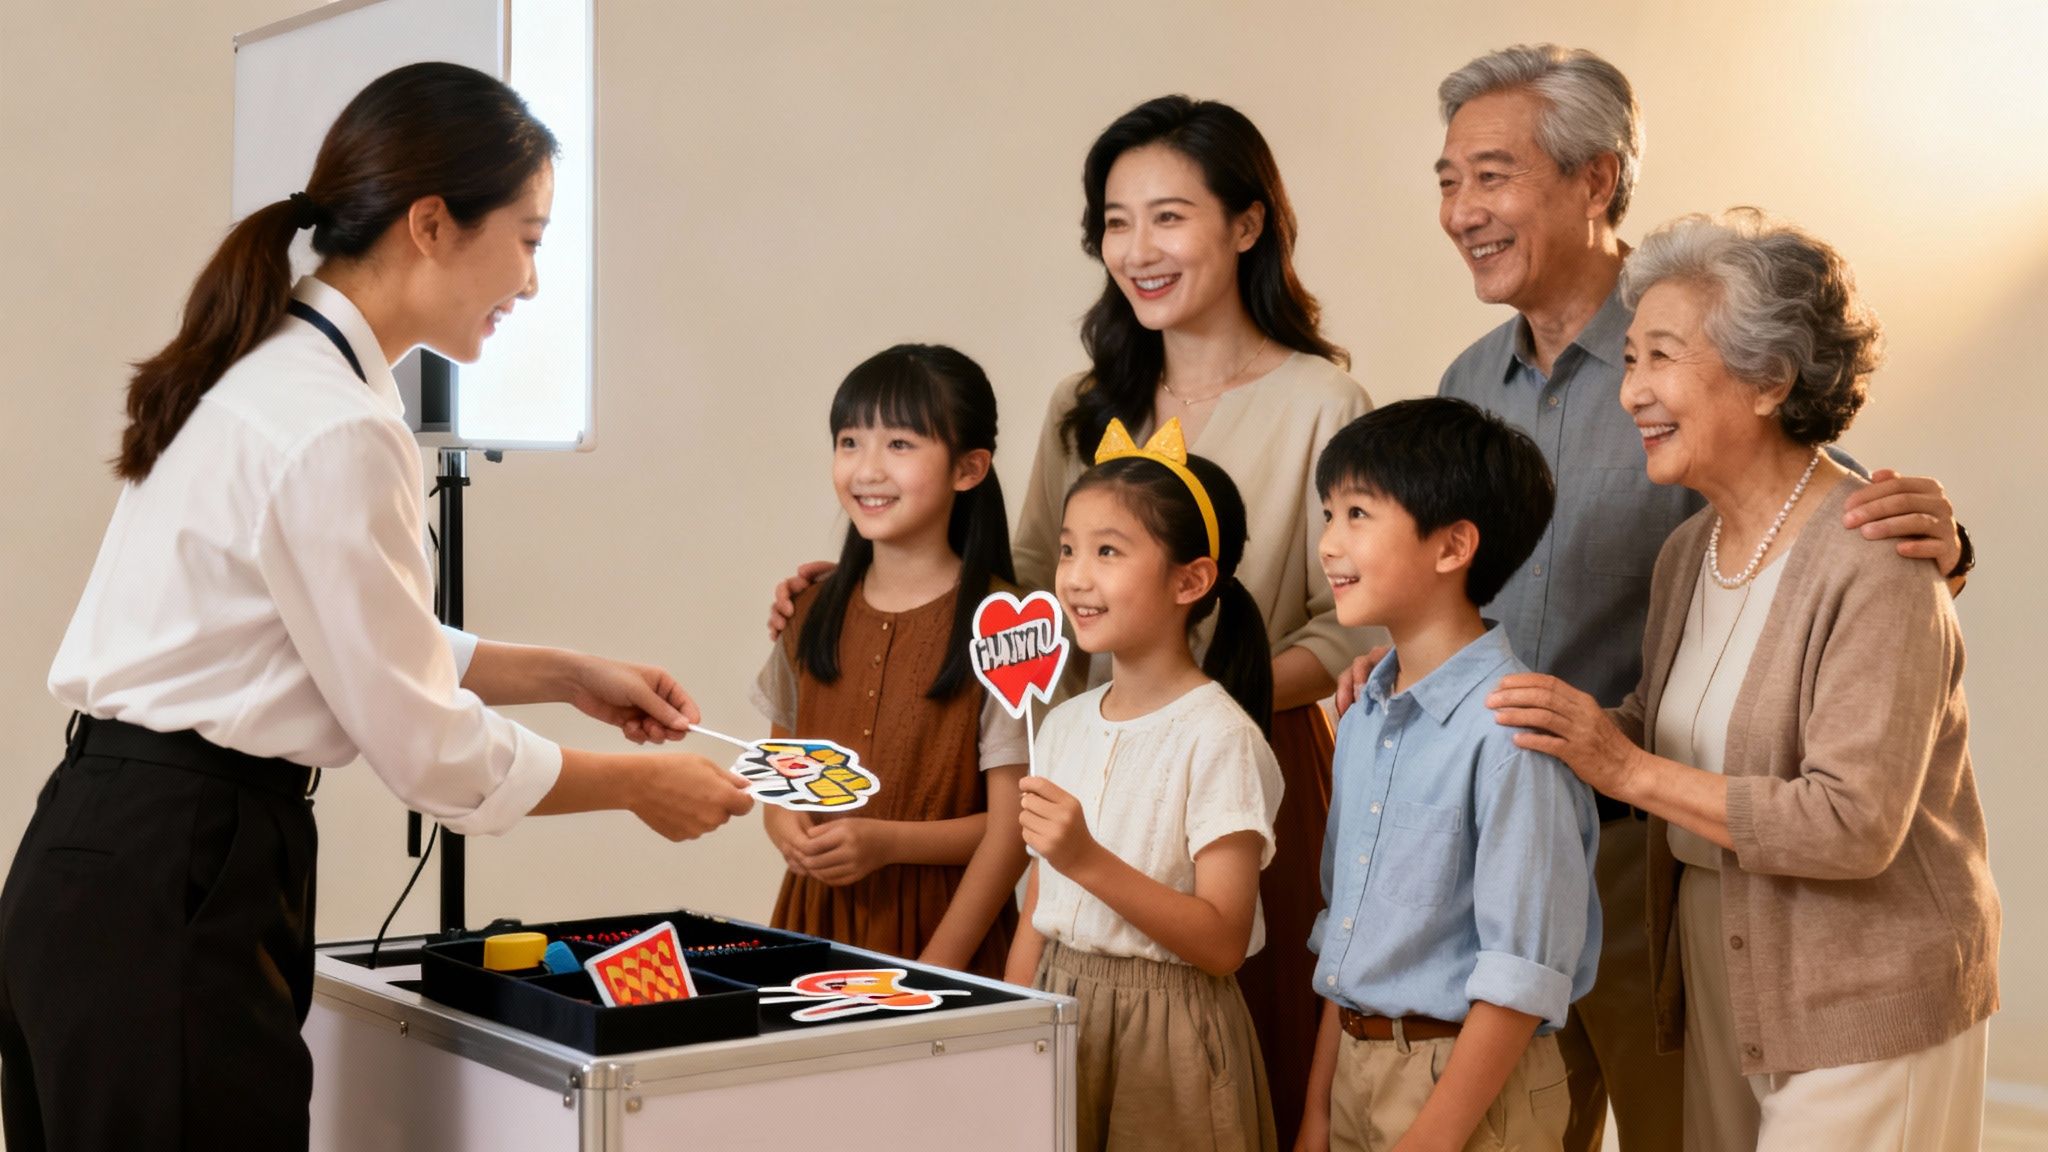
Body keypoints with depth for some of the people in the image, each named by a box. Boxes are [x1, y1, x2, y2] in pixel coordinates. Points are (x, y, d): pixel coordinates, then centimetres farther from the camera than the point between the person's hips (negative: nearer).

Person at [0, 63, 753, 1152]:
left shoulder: (268, 372, 9)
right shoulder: (334, 436, -21)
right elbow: (426, 748, -15)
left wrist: (571, 676, 17)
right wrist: (640, 785, -1)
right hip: (173, 889, -10)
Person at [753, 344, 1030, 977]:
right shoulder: (815, 612, 7)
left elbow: (1010, 828, -11)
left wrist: (888, 841, -19)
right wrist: (786, 828, -4)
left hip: (940, 928, -4)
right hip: (817, 919, 5)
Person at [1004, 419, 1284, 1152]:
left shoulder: (1217, 739, -15)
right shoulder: (1064, 724, 6)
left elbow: (1222, 944, -20)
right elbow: (1037, 919, 11)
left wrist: (1089, 862, -27)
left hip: (1165, 1033, -6)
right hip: (1057, 1019, 6)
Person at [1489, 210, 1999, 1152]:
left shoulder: (1874, 563, -21)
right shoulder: (1688, 552, 5)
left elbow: (1855, 823, -26)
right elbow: (1662, 741, 10)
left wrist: (1630, 770, -24)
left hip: (1862, 1011, -7)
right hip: (1721, 985, 8)